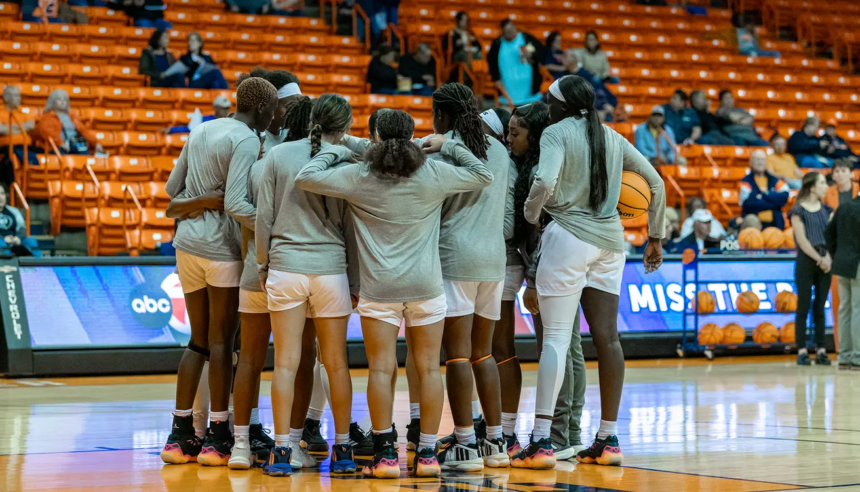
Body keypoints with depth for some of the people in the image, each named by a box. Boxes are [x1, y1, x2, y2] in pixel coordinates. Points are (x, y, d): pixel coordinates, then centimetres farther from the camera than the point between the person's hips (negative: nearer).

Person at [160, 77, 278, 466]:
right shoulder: (246, 141, -13)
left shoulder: (202, 130, 12)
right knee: (221, 341, 1)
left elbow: (172, 188, 16)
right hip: (221, 246, -7)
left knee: (199, 339, 13)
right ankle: (217, 438, 5)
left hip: (187, 242, 7)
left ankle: (180, 434, 13)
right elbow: (236, 204, -23)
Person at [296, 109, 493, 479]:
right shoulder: (435, 174, -1)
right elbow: (483, 175, 11)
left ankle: (385, 455, -1)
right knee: (428, 368, 6)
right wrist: (448, 146, 18)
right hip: (426, 287, 1)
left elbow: (305, 177, -2)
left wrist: (336, 152, 12)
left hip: (379, 287, -1)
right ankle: (427, 454, 7)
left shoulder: (358, 177, -5)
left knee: (381, 369, 2)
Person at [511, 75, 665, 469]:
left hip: (568, 235, -6)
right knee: (607, 337, 6)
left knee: (556, 337, -7)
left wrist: (530, 214, -2)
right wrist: (656, 237, 19)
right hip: (610, 240, 6)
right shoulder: (611, 136, 14)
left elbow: (545, 183, -21)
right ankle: (608, 440, 10)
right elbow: (655, 182, 14)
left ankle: (541, 441, -12)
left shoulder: (556, 132, -4)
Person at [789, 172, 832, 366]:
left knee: (820, 306, 5)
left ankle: (821, 350, 6)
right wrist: (819, 259, -13)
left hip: (825, 262, 4)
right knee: (804, 306, -2)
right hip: (806, 261, -4)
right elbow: (802, 240, -8)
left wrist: (828, 258, -11)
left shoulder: (826, 210, 12)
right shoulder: (798, 211, -2)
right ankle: (802, 351, -1)